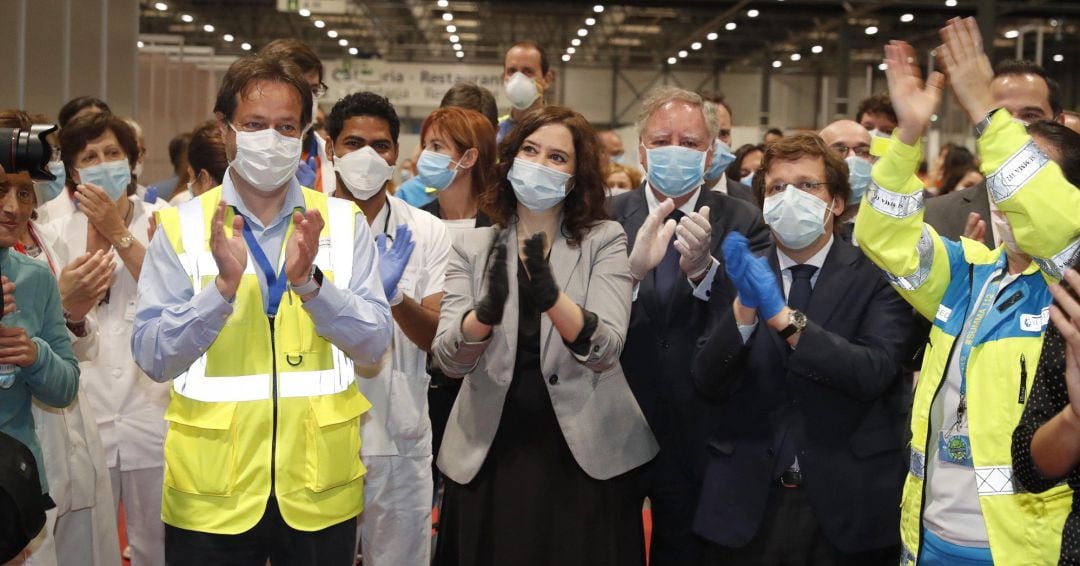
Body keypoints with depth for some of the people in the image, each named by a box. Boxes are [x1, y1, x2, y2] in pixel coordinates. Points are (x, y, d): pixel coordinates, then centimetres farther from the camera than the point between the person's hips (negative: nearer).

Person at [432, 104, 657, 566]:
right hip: (488, 455, 1)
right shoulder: (471, 245, 2)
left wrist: (550, 295, -32)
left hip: (586, 455, -1)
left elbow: (605, 351, -15)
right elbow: (449, 360, -9)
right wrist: (487, 309, -28)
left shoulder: (605, 240, -2)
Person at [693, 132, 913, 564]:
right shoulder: (739, 275, 4)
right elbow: (707, 382, -4)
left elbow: (874, 373, -17)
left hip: (848, 500, -2)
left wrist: (782, 315, -24)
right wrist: (745, 306, -20)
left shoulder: (877, 277, -4)